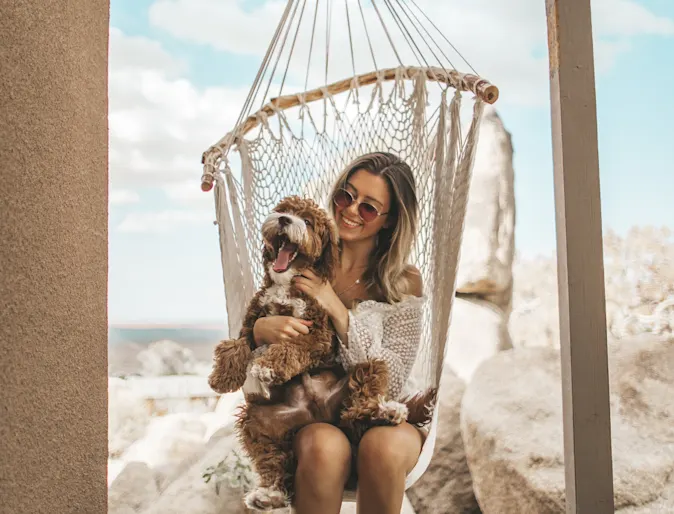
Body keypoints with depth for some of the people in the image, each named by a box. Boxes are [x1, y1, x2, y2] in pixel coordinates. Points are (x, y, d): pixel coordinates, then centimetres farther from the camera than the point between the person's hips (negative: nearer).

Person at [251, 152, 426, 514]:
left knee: (384, 446, -34)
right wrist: (260, 330, -17)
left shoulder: (404, 282, -1)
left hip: (380, 417, 0)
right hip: (310, 418, 0)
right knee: (325, 447, -34)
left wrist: (340, 313, -17)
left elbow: (394, 383, -9)